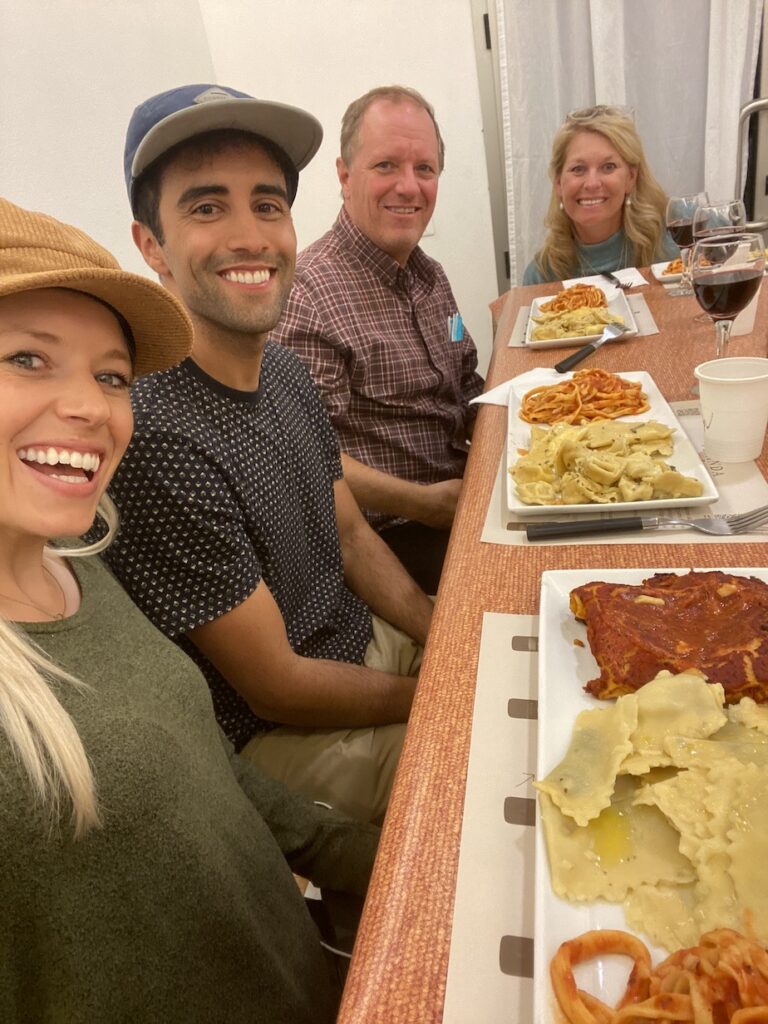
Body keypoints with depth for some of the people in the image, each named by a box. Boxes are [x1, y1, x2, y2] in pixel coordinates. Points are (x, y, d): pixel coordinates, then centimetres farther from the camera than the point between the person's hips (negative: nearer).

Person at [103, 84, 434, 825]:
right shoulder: (156, 440, -30)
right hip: (281, 740, -7)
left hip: (370, 642, 8)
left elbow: (350, 535, 7)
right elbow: (277, 689, -22)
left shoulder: (285, 371, -2)